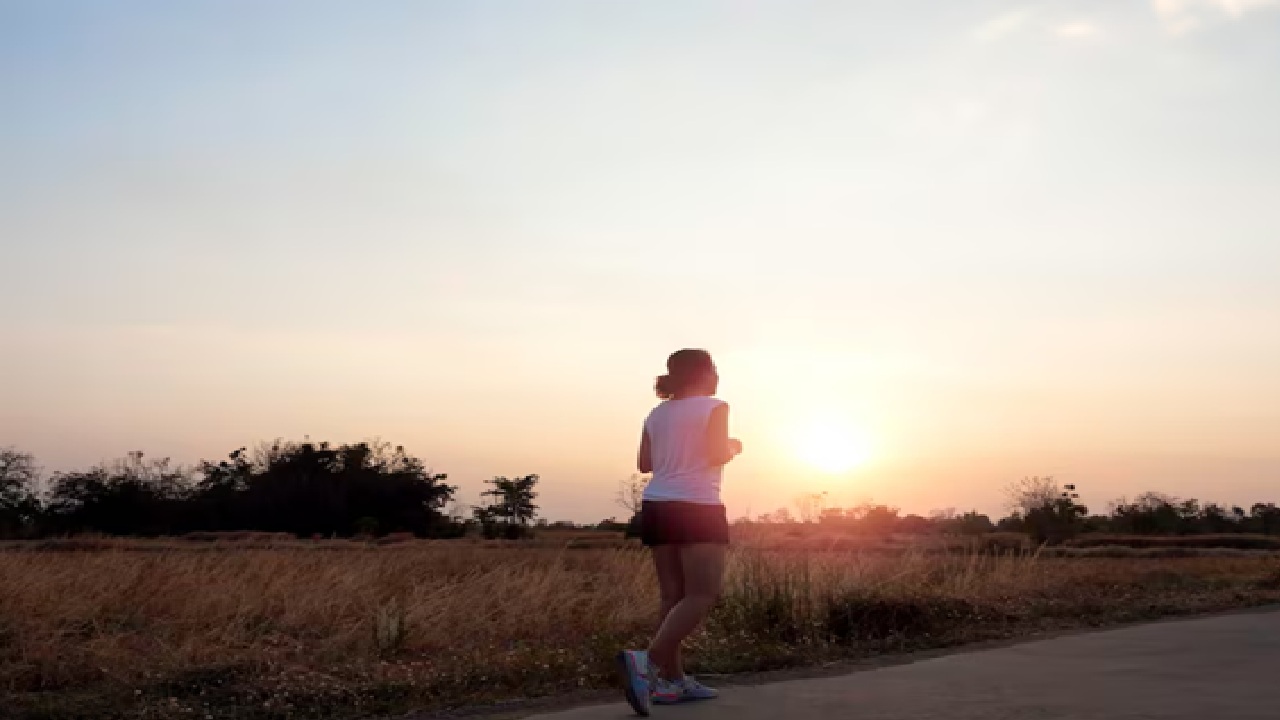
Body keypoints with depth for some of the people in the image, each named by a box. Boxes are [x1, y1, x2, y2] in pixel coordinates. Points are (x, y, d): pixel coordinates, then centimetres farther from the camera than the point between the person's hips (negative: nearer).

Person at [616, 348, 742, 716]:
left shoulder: (657, 413, 13)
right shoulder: (713, 407, -4)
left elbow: (644, 464, 14)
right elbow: (717, 455, -14)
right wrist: (733, 448, 7)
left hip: (656, 506, 7)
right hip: (696, 507, -7)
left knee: (674, 595, 9)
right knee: (703, 594, -9)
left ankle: (673, 680, 7)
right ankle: (647, 661, -27)